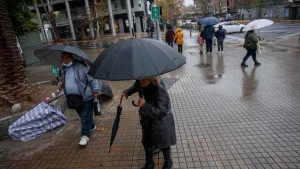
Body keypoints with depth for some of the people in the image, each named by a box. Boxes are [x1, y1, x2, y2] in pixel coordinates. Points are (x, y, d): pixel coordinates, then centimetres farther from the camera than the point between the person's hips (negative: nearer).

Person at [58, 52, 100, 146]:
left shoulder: (81, 66, -13)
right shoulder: (64, 69, 10)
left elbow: (92, 79, -12)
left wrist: (96, 90, -14)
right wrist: (61, 83, 3)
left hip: (85, 97, -7)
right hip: (74, 98, 7)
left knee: (85, 116, 1)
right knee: (82, 115, 20)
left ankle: (85, 135, 14)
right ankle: (92, 127, 43)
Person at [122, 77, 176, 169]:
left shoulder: (160, 90, -34)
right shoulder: (140, 84, -13)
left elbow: (161, 112, -34)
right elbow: (135, 86, 14)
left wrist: (145, 105, -38)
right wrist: (127, 92, -2)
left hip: (161, 122, -6)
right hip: (147, 120, 6)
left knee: (163, 144, 16)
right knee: (146, 142, 20)